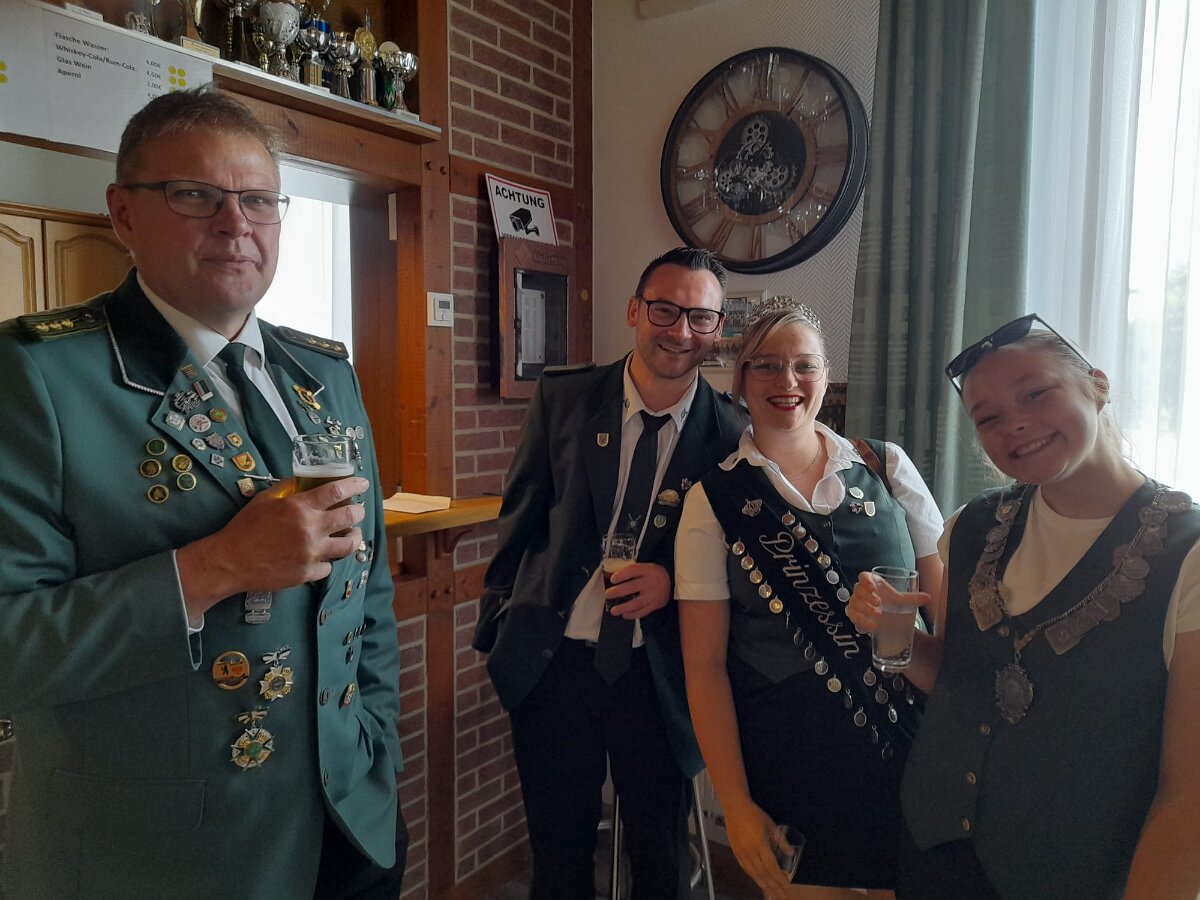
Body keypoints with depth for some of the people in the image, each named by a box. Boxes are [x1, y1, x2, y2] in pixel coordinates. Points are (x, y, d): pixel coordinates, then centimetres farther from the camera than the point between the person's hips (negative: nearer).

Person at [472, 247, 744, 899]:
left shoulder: (732, 434, -8)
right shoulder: (562, 397, -5)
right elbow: (519, 521, 3)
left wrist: (675, 582, -16)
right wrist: (496, 627, 5)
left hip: (659, 674, -1)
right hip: (551, 661, 1)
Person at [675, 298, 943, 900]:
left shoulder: (888, 467, 0)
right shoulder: (715, 500, -5)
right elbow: (705, 664, -6)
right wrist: (736, 804, -8)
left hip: (908, 749, 2)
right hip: (788, 768, -2)